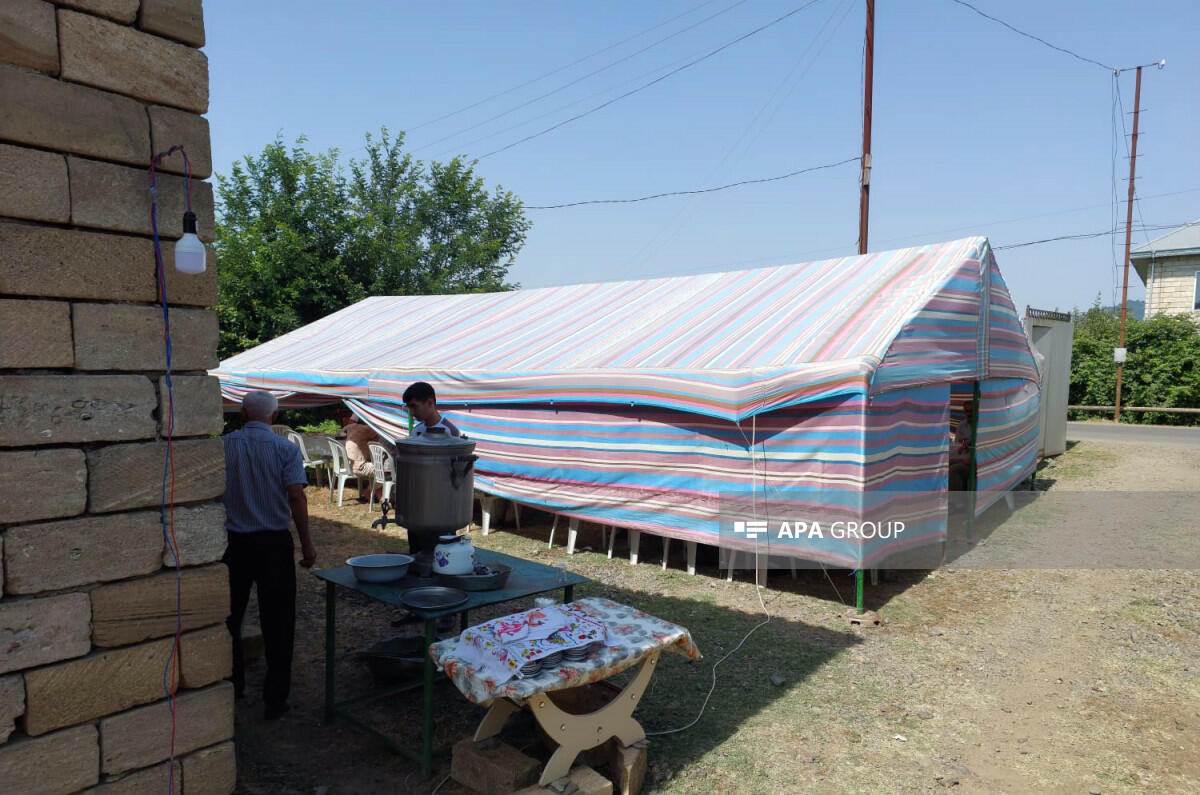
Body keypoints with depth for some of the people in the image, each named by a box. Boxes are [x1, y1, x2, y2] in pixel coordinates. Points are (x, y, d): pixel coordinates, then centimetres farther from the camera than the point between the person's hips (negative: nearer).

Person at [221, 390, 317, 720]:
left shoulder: (222, 445, -3)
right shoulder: (285, 449, -9)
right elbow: (296, 496, -14)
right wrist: (306, 544, -7)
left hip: (233, 543, 2)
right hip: (274, 543, -2)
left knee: (229, 617, 19)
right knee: (277, 622, 7)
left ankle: (232, 686, 32)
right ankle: (275, 699, 12)